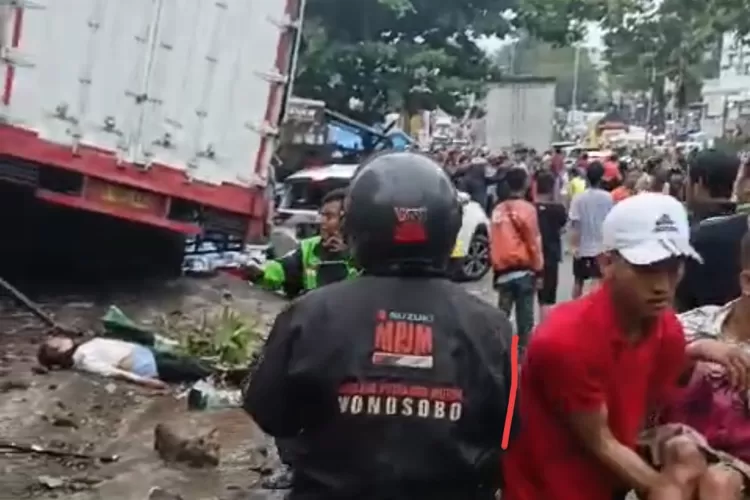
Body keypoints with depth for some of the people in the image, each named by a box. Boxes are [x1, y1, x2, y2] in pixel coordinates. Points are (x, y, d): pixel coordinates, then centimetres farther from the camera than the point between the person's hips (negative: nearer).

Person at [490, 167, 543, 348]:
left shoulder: (498, 210, 8)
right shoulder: (526, 208, -8)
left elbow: (493, 242, 10)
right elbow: (534, 242, -8)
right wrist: (538, 270, -1)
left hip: (503, 271, 4)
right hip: (523, 270, -4)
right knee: (524, 318, 3)